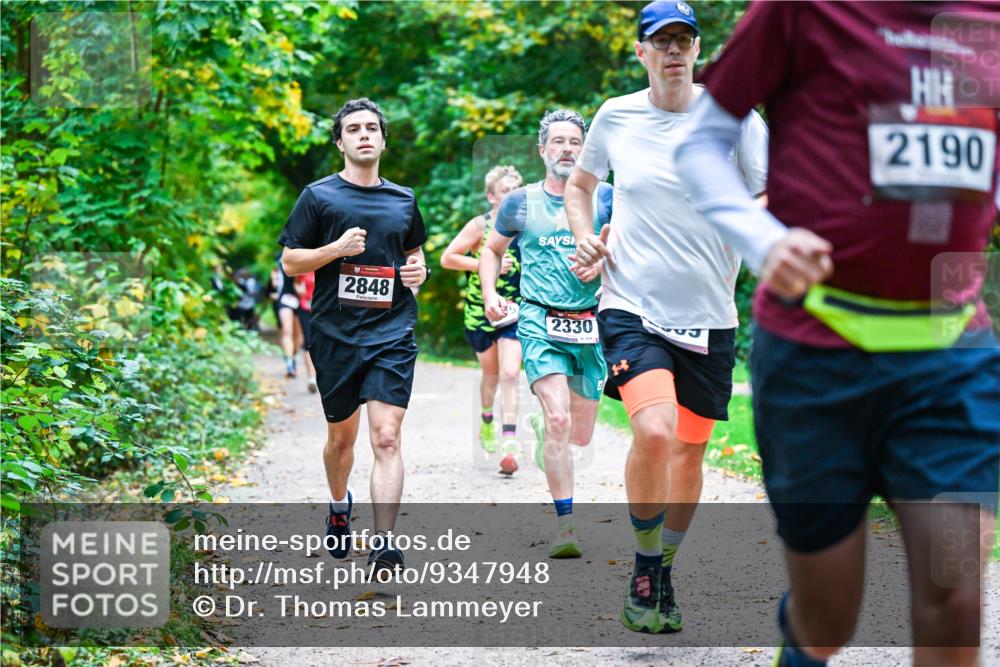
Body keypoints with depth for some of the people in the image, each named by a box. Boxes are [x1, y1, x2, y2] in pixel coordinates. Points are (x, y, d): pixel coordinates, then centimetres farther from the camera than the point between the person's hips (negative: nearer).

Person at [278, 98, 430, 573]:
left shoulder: (404, 199, 12)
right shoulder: (318, 195, 2)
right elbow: (290, 262, 2)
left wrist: (419, 270, 5)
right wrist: (337, 248, -14)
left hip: (392, 334, 1)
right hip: (335, 334, 0)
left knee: (386, 437, -13)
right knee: (341, 435, 14)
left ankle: (383, 544, -19)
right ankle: (339, 508, 43)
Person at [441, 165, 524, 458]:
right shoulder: (479, 226, -9)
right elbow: (447, 258, -12)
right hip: (481, 311, -1)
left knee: (510, 374, -13)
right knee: (491, 373, 14)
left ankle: (509, 443, -17)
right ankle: (487, 422, 42)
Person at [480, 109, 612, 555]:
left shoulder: (604, 197, 6)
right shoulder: (520, 203, 7)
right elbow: (491, 251, 20)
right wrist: (490, 294, 4)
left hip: (590, 324, 2)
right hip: (540, 322, -2)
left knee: (581, 435, 9)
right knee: (558, 419, -20)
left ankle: (544, 427, 44)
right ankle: (566, 523, -18)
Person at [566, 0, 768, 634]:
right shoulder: (616, 116, 3)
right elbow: (580, 184, 21)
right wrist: (586, 237, 4)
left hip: (709, 316, 2)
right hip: (633, 308, -1)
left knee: (689, 448, 9)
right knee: (654, 432, -23)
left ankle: (665, 573, 31)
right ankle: (643, 570, -2)